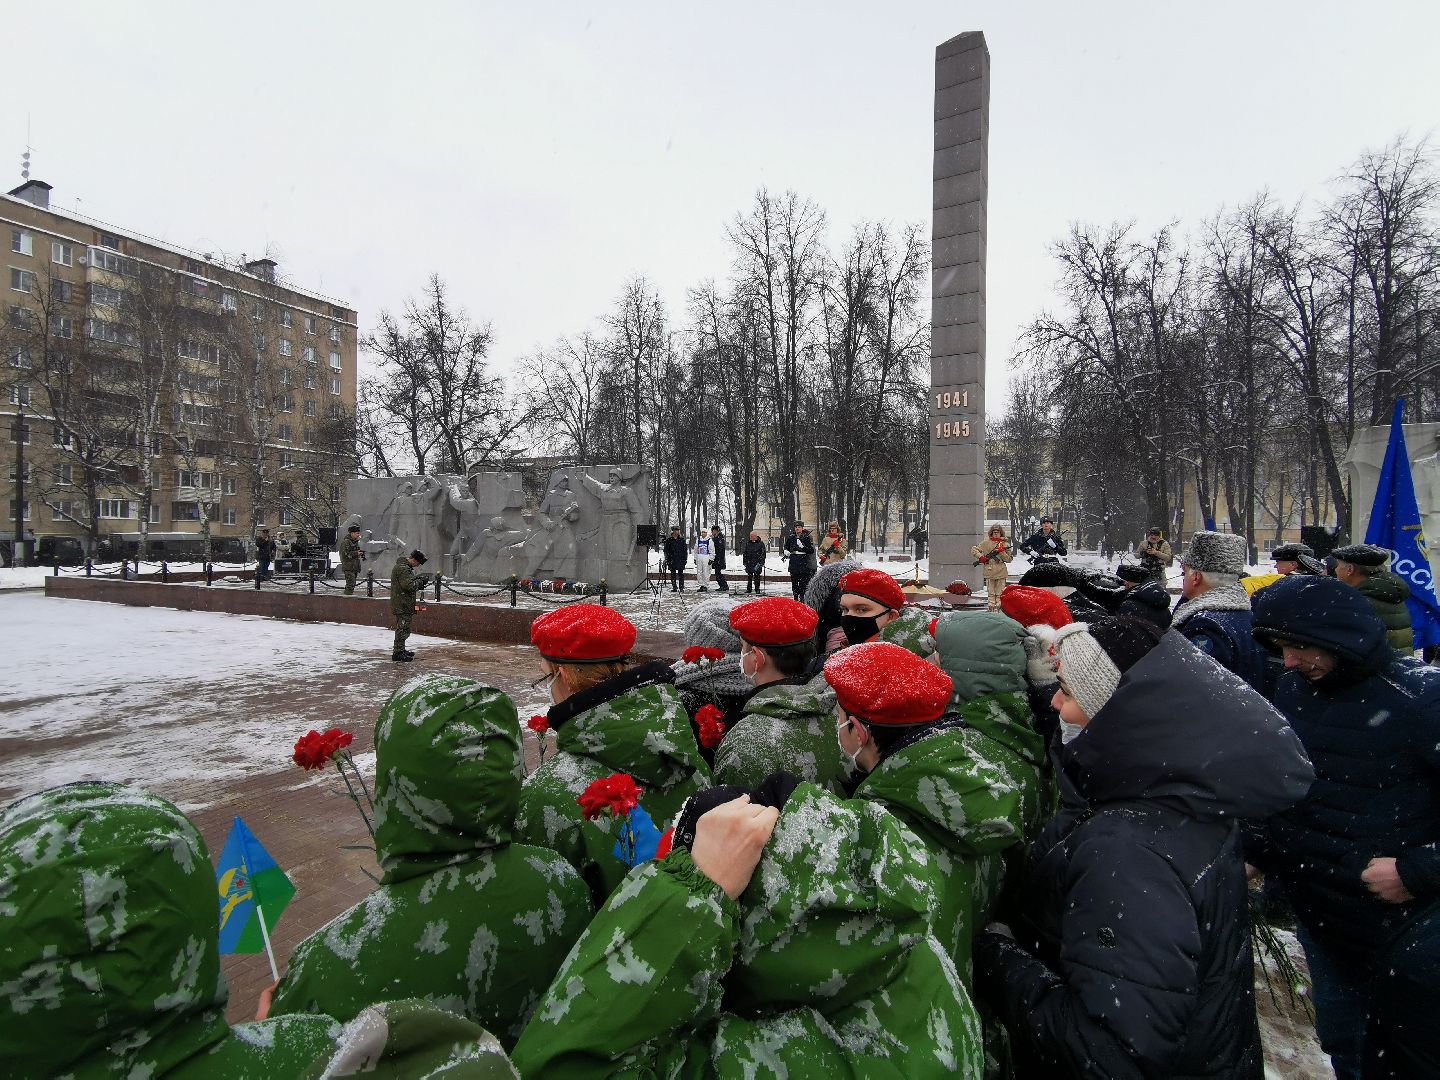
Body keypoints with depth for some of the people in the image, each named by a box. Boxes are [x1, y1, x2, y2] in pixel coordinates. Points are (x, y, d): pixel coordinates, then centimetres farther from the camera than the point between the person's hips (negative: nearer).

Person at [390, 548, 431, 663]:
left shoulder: (406, 567, 15)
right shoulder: (402, 568, -20)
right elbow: (410, 585, -25)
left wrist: (419, 578, 8)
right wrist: (421, 581, -11)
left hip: (403, 605, 11)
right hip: (402, 605, -11)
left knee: (402, 629, 19)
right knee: (402, 629, -6)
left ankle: (400, 650, 30)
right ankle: (397, 653, -2)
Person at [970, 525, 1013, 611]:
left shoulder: (1005, 544, 5)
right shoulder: (986, 543, 4)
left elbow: (1009, 559, 2)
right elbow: (974, 549, 6)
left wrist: (1002, 552, -13)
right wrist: (980, 557, -7)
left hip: (1001, 572, 0)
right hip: (989, 571, 0)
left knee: (1000, 592, 3)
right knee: (991, 592, 4)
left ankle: (1000, 608, 8)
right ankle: (991, 608, 9)